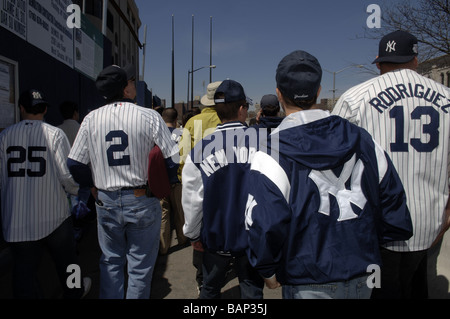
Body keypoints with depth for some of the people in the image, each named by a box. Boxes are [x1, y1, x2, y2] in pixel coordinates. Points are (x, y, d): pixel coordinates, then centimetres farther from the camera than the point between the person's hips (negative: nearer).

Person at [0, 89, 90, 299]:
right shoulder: (55, 134, -8)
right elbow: (67, 175, -11)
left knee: (24, 267, 12)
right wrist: (78, 191, 9)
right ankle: (74, 292, 42)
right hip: (53, 215, -1)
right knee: (65, 259, 20)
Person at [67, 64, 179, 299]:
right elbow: (172, 160, -11)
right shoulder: (149, 116, -10)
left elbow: (74, 164, 2)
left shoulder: (90, 119, 0)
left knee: (110, 262, 20)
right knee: (140, 266, 11)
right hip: (142, 201, -3)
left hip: (107, 203, 3)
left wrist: (94, 187, 16)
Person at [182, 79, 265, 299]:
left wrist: (193, 234, 11)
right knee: (252, 292, 16)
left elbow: (192, 200, -6)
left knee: (210, 290, 22)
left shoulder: (199, 151, -11)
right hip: (253, 239, 0)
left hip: (215, 238, 1)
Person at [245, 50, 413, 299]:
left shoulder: (271, 156, -18)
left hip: (309, 285, -4)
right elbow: (393, 202, 4)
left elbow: (266, 227, -23)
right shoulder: (362, 141, -2)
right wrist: (368, 248, 15)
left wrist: (268, 271, -5)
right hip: (363, 279, 5)